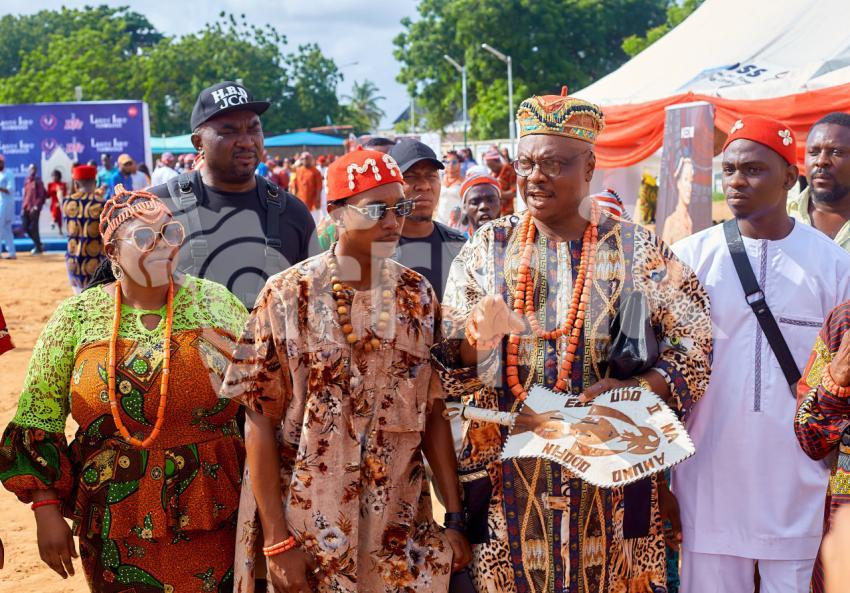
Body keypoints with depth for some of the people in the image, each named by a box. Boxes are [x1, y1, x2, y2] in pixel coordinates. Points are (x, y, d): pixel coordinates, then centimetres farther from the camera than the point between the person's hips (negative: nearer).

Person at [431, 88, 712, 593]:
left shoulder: (639, 249, 1)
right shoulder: (488, 248, 4)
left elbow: (695, 346, -1)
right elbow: (448, 370, 3)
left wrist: (635, 390, -17)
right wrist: (475, 338, -19)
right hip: (508, 479, 1)